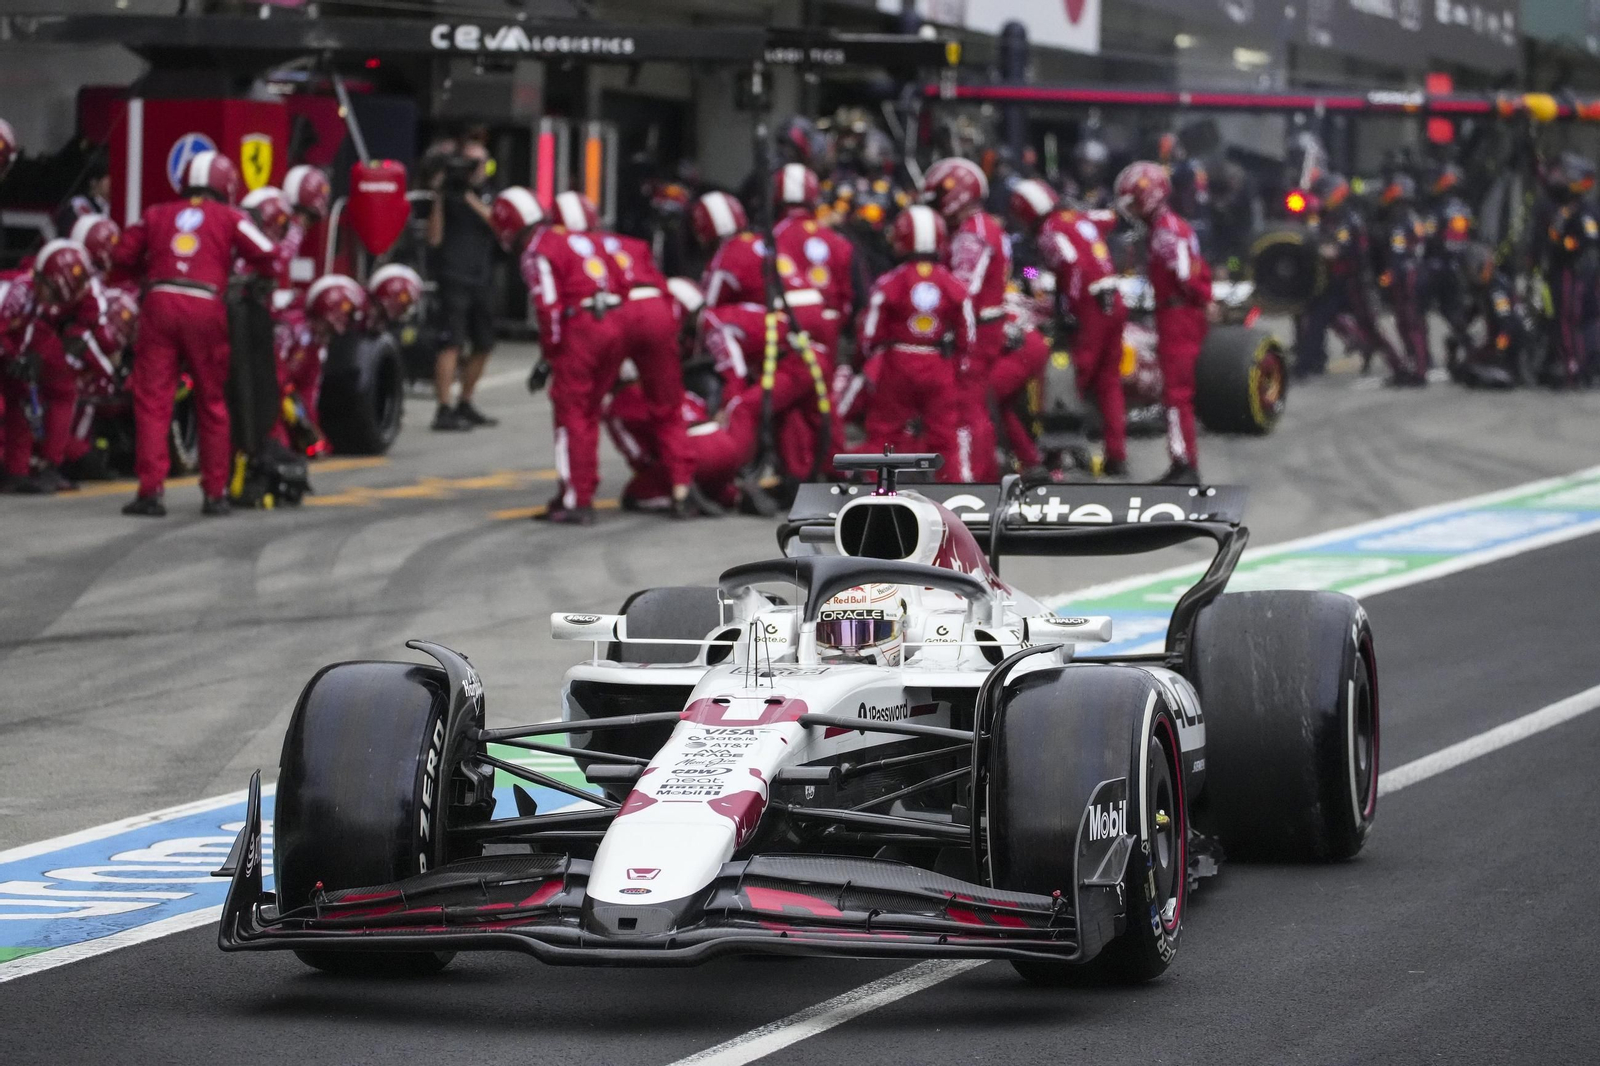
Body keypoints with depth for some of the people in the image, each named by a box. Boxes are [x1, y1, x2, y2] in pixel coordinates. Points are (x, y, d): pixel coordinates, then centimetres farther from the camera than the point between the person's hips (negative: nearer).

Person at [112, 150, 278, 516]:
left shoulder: (157, 215, 18)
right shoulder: (230, 219, 11)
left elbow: (123, 256, 15)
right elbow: (267, 256, 3)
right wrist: (245, 275, 23)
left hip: (159, 303, 1)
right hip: (205, 308, -1)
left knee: (152, 400, 1)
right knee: (212, 402, 11)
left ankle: (151, 491, -7)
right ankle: (216, 493, 15)